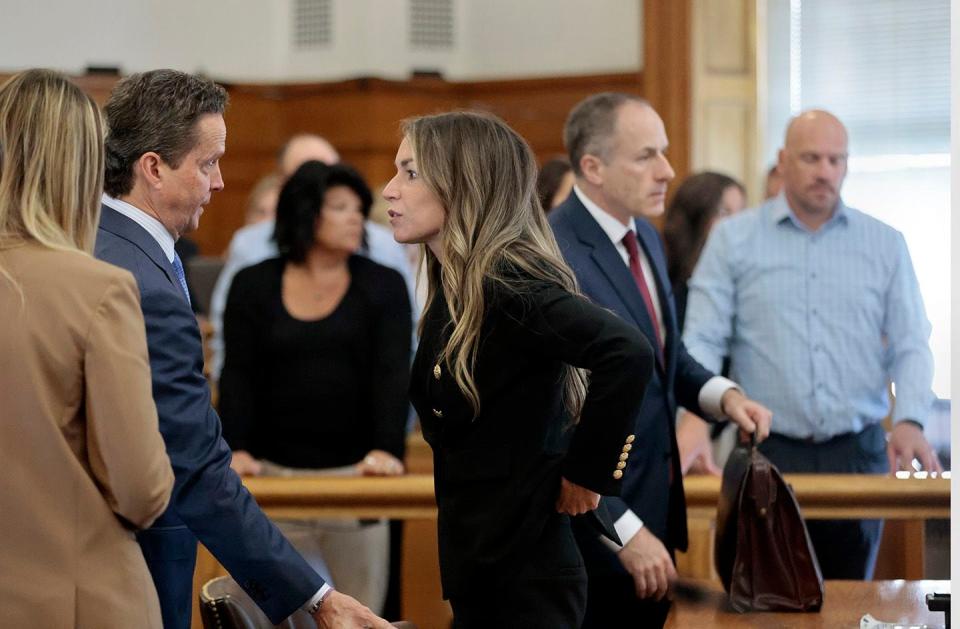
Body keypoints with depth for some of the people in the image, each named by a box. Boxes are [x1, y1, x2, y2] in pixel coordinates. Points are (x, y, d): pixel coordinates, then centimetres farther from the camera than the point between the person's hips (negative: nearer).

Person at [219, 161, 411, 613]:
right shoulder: (253, 286, 5)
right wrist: (236, 449, -15)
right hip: (276, 473, 0)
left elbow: (393, 375, -6)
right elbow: (238, 376, 0)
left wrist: (386, 448, -21)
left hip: (353, 472, 0)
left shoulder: (383, 286, 4)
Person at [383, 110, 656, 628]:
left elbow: (628, 354, -30)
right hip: (483, 565, 9)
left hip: (521, 574, -9)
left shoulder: (505, 282, -17)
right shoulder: (457, 286, 11)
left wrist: (586, 473, -21)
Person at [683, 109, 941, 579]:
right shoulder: (733, 240, 4)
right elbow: (701, 341, -2)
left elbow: (910, 344, 6)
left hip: (858, 452, 2)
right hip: (767, 452, -2)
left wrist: (909, 420, -12)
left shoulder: (884, 245, 9)